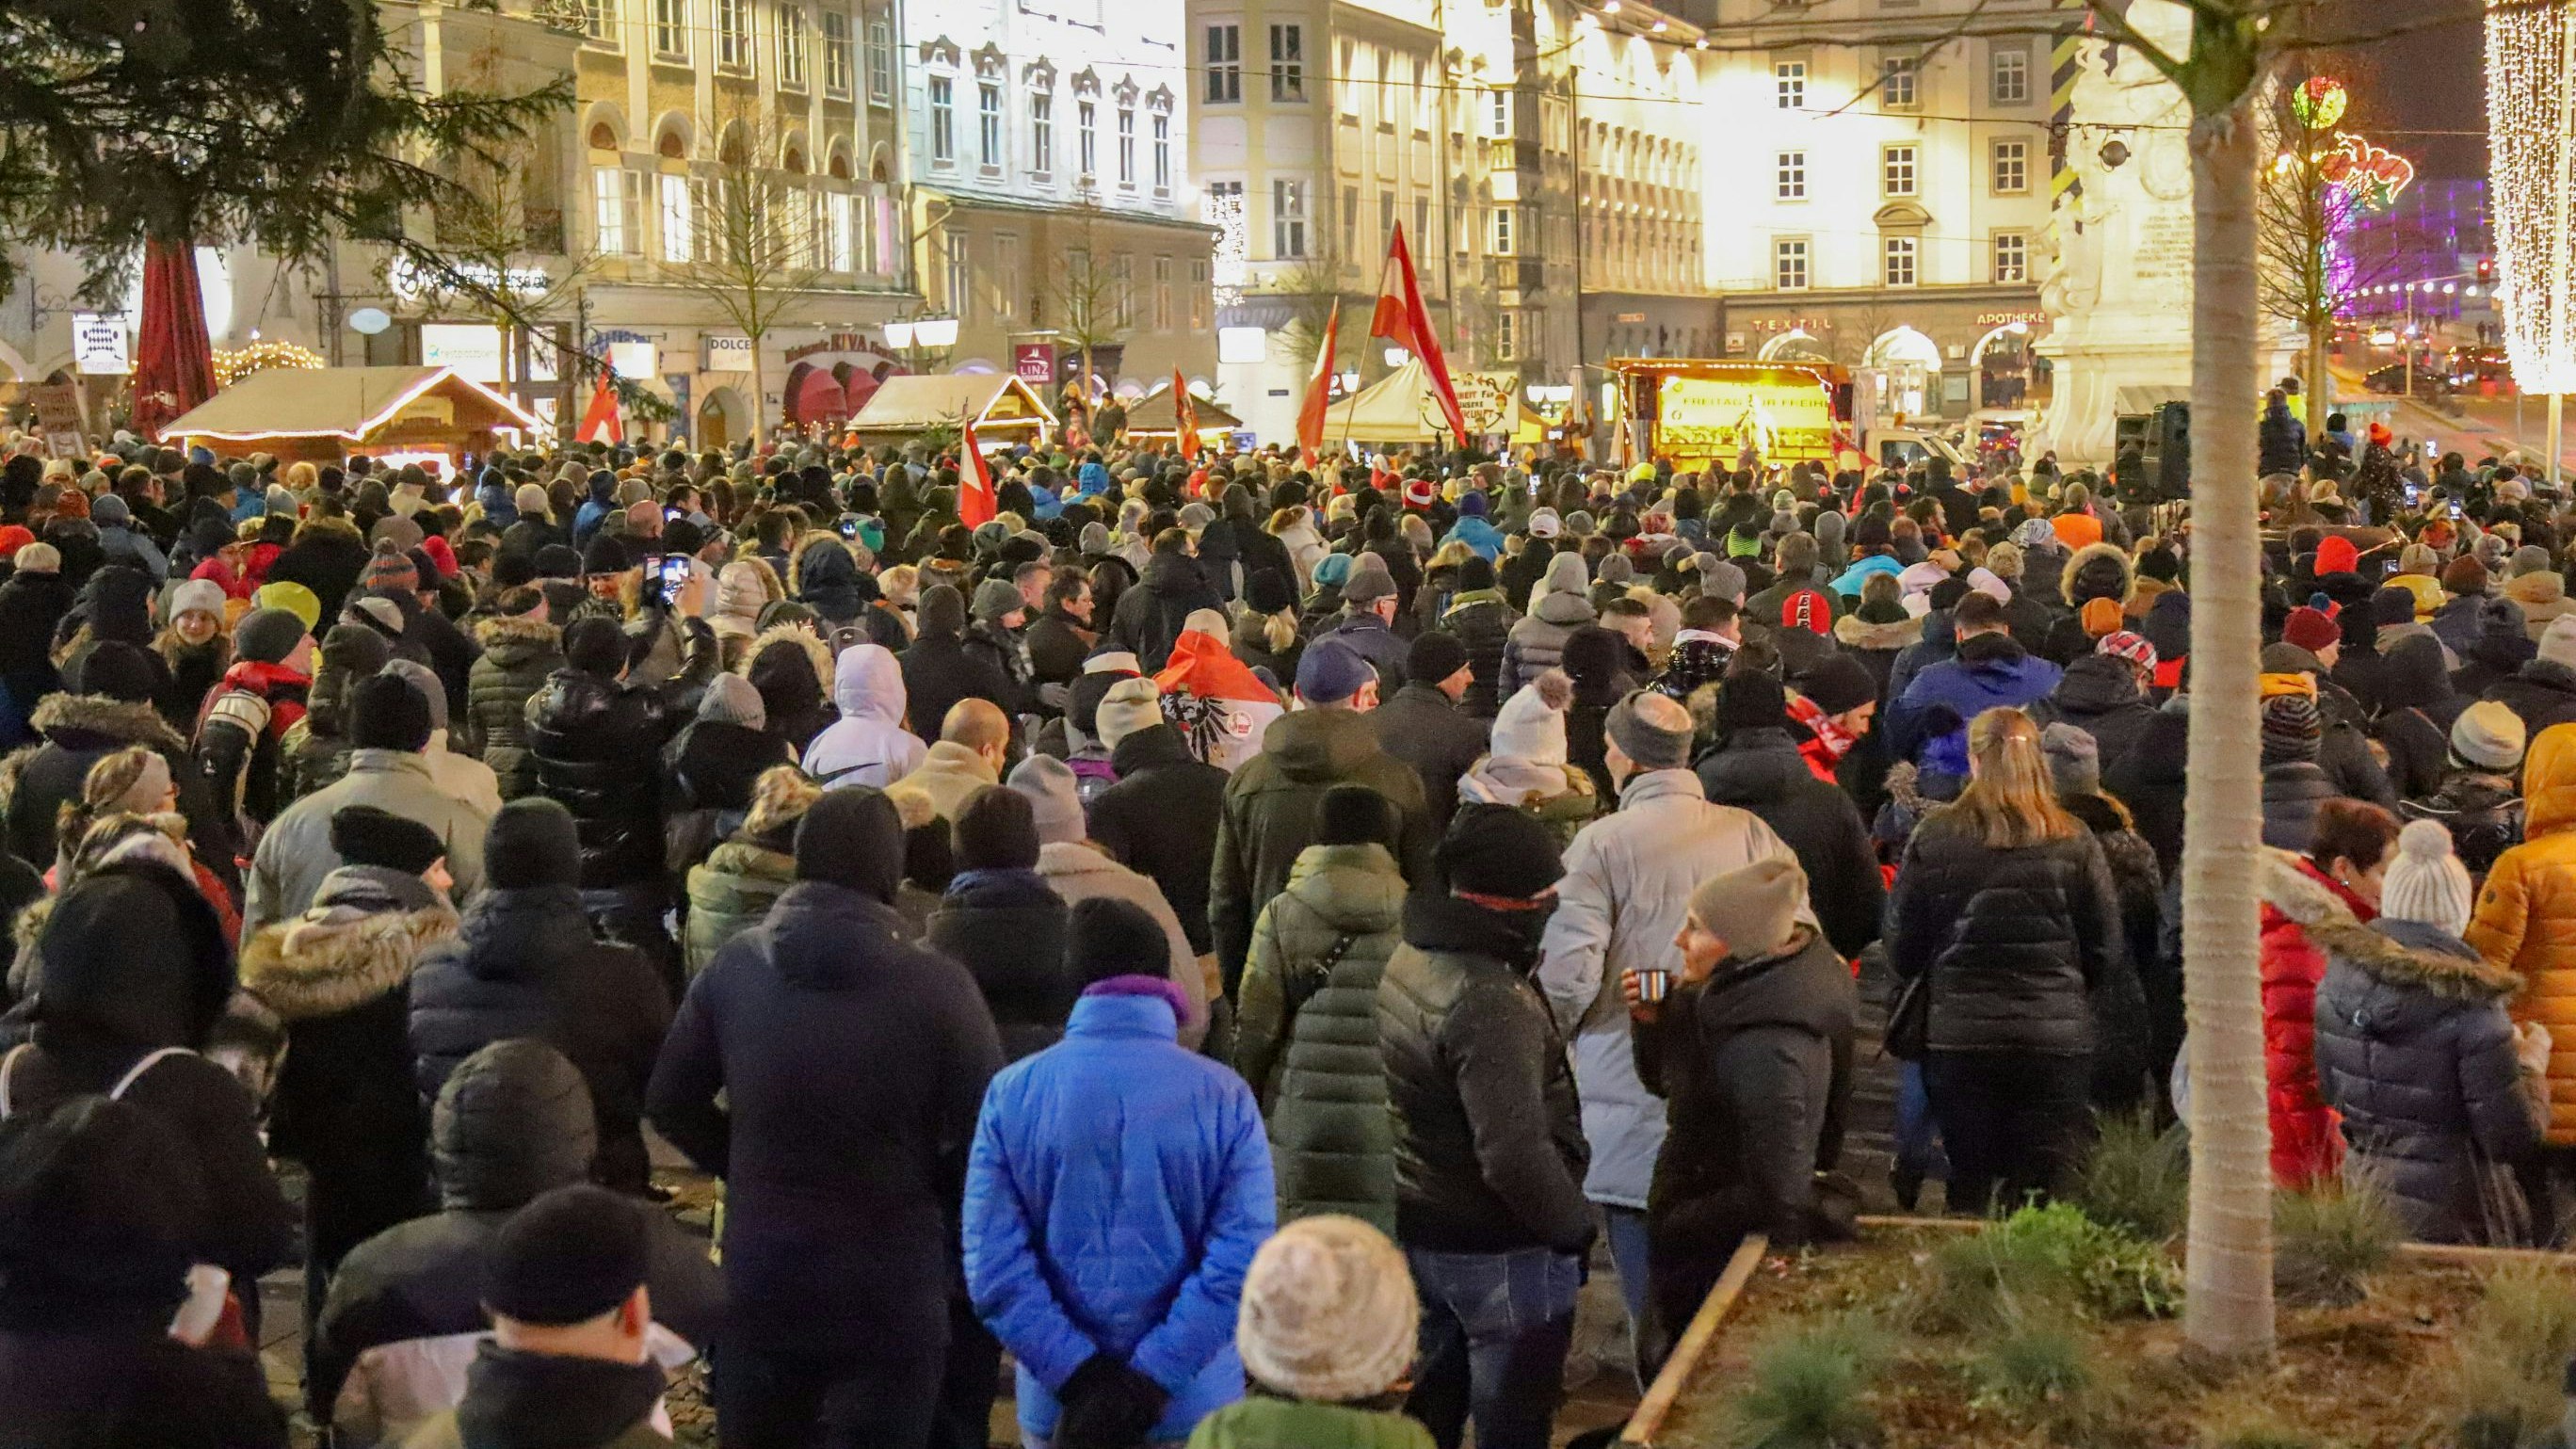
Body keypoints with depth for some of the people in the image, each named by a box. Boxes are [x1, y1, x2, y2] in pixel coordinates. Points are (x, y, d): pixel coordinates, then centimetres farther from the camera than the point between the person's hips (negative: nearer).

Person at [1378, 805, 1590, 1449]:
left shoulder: (1407, 961, 1)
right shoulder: (1492, 1002, -28)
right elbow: (1515, 1155, -31)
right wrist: (1575, 1227, -17)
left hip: (1419, 1228, 9)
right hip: (1501, 1250, -8)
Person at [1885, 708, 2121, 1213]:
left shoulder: (1934, 837, -4)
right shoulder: (2073, 842, -2)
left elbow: (1902, 952, 1)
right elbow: (2105, 948, 2)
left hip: (1958, 1034, 0)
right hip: (2056, 1036, 0)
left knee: (1969, 1183, 12)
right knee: (2043, 1191, 4)